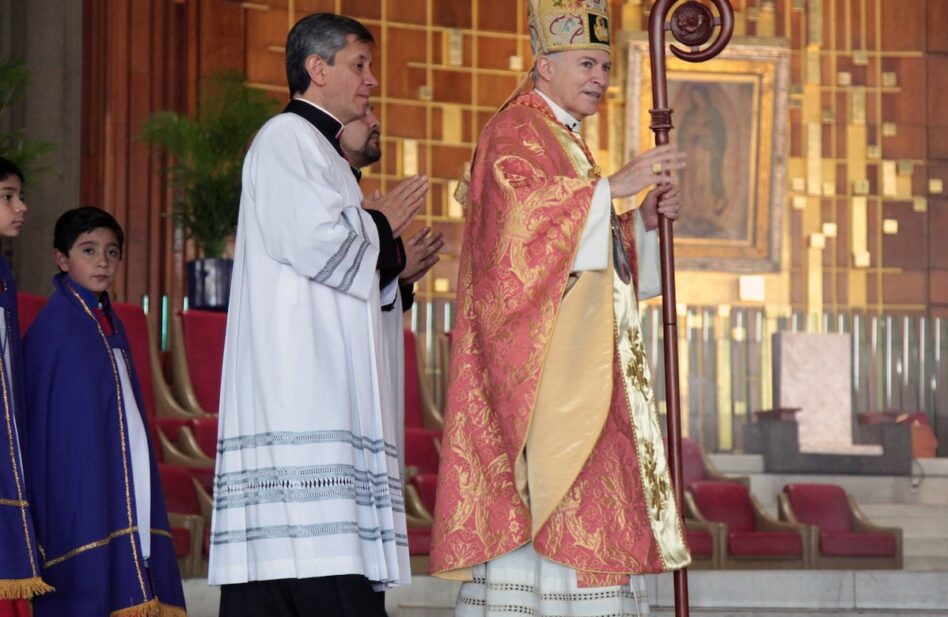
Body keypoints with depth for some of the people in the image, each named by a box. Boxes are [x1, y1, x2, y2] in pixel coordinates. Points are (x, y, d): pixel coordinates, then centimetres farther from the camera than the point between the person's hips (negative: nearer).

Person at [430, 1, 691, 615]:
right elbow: (517, 214, -23)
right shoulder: (514, 133, -5)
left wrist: (642, 221, 8)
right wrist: (613, 187, -28)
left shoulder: (565, 143, 25)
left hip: (578, 368, 10)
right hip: (539, 362, -10)